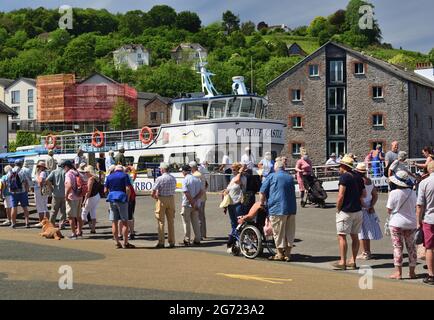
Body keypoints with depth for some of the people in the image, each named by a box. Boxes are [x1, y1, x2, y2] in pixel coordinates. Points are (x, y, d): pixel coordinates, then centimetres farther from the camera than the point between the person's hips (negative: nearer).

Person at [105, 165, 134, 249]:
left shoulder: (109, 176, 10)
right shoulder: (125, 175, 0)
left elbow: (105, 190, 8)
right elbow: (127, 189, -10)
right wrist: (127, 198, 0)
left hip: (112, 199, 3)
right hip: (122, 198, -3)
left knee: (114, 223, 6)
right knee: (125, 222, 1)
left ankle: (117, 243, 6)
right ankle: (125, 243, 0)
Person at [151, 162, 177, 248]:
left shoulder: (159, 179, -12)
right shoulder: (173, 178, 5)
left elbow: (153, 192, -14)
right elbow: (173, 189, 10)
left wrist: (155, 196, 9)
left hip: (161, 200, -5)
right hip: (171, 199, 5)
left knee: (161, 222, 2)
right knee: (171, 221, 9)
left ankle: (161, 242, 2)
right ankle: (172, 242, 11)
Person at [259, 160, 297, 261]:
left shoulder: (272, 176, -1)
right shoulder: (290, 177, 14)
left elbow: (262, 192, -2)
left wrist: (262, 203, 12)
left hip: (277, 208, -5)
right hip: (291, 208, 5)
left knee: (278, 233, 3)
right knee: (290, 232, 10)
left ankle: (280, 254, 7)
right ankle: (287, 254, 13)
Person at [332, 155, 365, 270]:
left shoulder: (344, 177, -13)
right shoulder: (358, 177, 10)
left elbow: (341, 195, -18)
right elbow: (364, 194, 13)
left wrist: (338, 209, -8)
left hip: (346, 211, -8)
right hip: (358, 211, 8)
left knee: (342, 236, -3)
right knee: (355, 236, 12)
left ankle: (343, 262, -5)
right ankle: (353, 261, 16)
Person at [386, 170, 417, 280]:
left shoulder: (394, 193, -15)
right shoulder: (412, 193, -1)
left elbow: (389, 210, -9)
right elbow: (415, 208, 8)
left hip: (396, 223, -4)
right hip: (411, 223, 4)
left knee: (398, 247, 2)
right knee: (411, 247, 12)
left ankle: (398, 272, 2)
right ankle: (412, 272, 17)